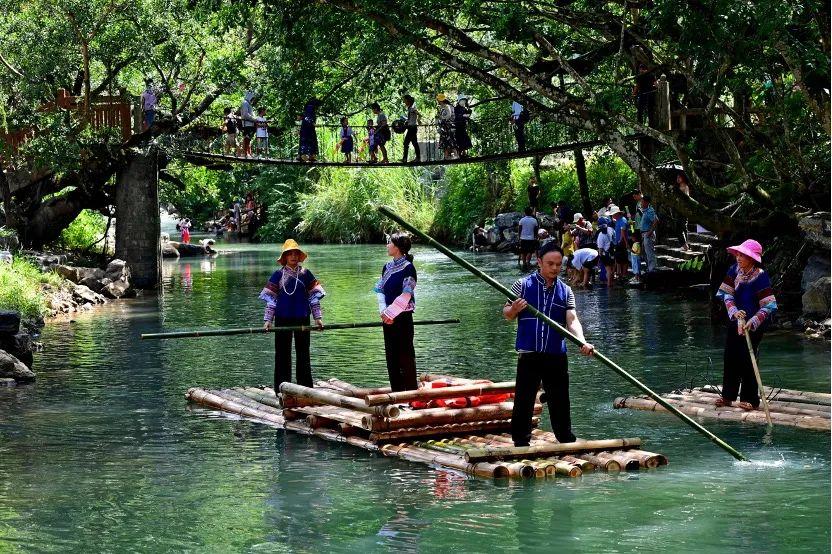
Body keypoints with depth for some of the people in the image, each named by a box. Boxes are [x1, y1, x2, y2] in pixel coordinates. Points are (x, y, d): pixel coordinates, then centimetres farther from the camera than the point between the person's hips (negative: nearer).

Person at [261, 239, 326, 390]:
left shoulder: (305, 274, 4)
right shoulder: (278, 275, 2)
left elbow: (314, 297, 5)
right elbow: (271, 298, 1)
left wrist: (318, 317, 0)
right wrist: (268, 319, -6)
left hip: (302, 318, 1)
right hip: (283, 319, -1)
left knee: (303, 352, 4)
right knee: (283, 353, 3)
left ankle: (305, 388, 9)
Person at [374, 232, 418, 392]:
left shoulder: (408, 268, -10)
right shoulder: (387, 267, 11)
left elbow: (406, 295, -14)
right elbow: (381, 290, 10)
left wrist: (390, 312, -14)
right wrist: (383, 311, -5)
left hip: (403, 317, -7)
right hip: (388, 318, 7)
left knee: (406, 354, -4)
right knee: (391, 355, 10)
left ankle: (411, 389, 1)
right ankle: (396, 391, 17)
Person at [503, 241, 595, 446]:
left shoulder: (565, 291, 8)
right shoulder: (523, 285, 0)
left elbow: (572, 320, -3)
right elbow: (506, 314, 4)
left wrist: (582, 342, -20)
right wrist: (514, 310, -20)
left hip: (556, 355, 3)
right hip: (529, 355, -2)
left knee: (560, 401, 9)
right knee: (524, 400, -1)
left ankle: (567, 442, 20)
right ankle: (521, 443, 7)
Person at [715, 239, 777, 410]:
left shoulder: (760, 276, -19)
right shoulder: (735, 270, -1)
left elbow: (769, 305, -21)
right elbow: (727, 293, 0)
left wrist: (753, 322, -31)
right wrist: (734, 311, -17)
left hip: (753, 325, -6)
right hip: (735, 321, 6)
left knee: (747, 360, -4)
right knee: (730, 358, 10)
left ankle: (751, 400, 6)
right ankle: (728, 396, 22)